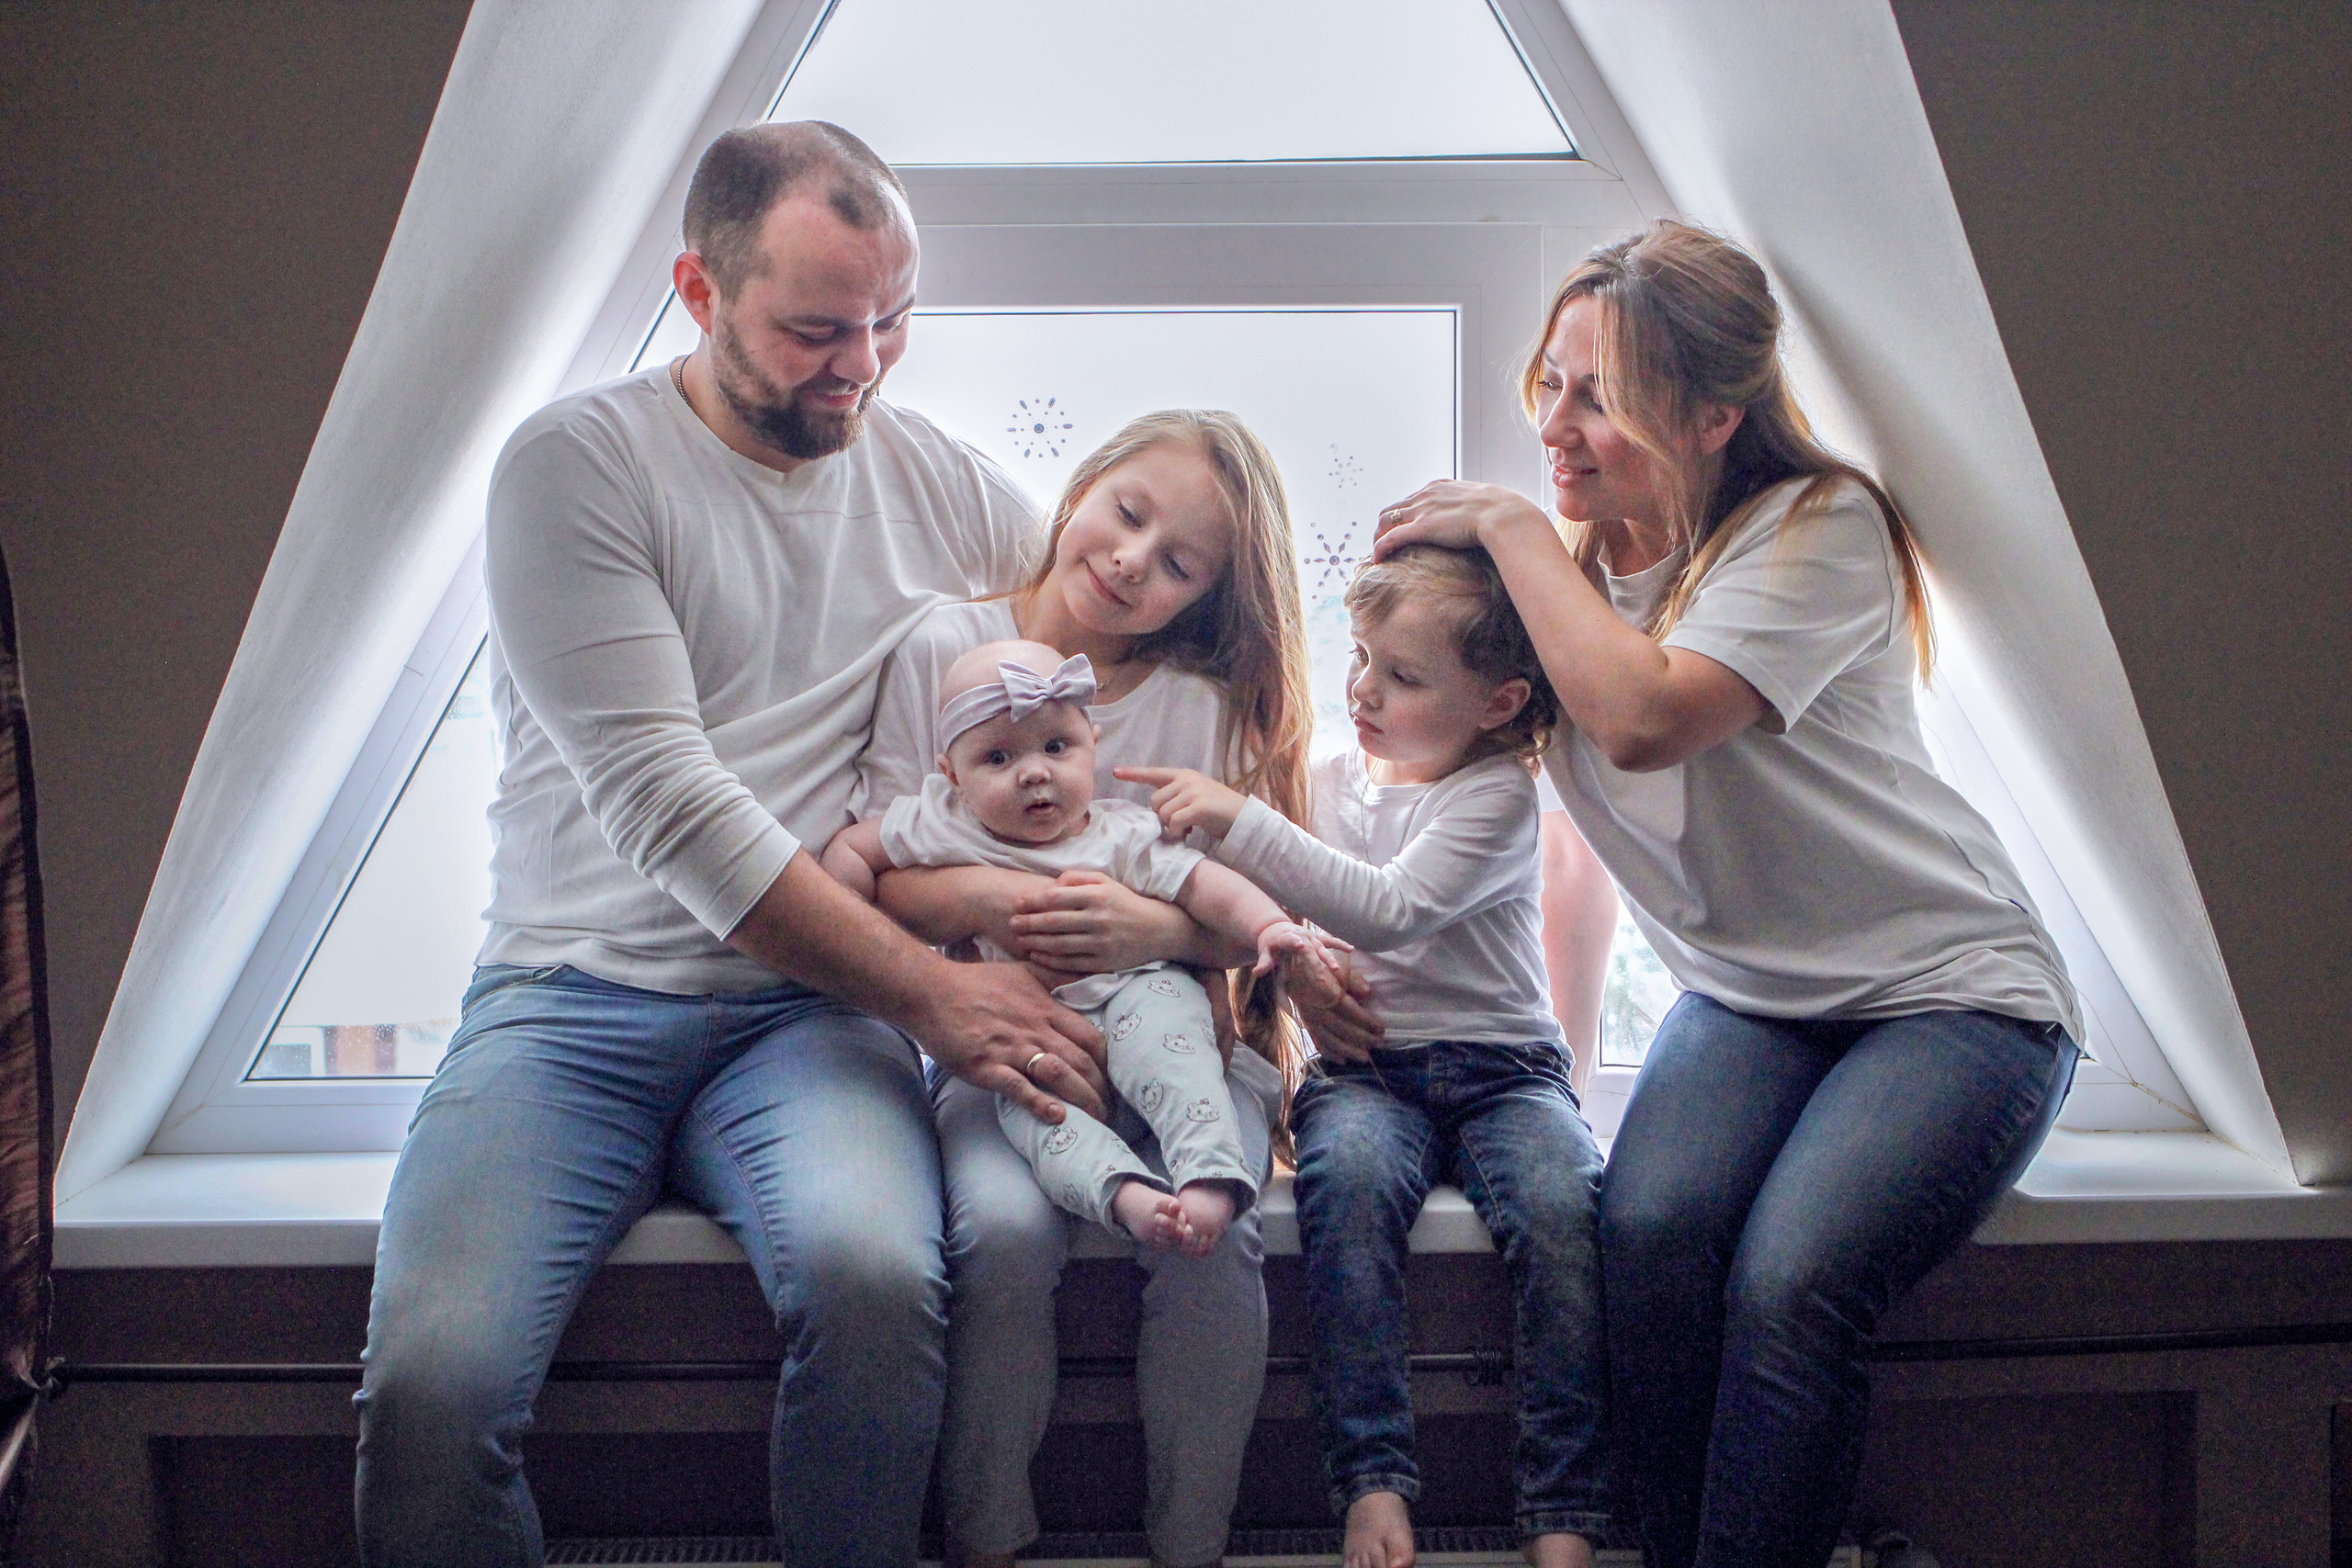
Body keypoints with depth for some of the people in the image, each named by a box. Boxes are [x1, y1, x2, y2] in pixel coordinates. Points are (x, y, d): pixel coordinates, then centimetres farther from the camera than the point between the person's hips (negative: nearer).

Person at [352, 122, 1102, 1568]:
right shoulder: (578, 463, -1)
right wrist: (929, 988, -15)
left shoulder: (944, 484, 12)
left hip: (815, 1015, 2)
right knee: (433, 1383, -26)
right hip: (575, 998, -1)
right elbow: (664, 801, -11)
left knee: (875, 1281, -31)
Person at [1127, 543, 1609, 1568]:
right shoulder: (1329, 781, 13)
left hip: (1498, 1066, -2)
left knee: (1563, 1204, -31)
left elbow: (1387, 911, -20)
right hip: (1361, 1067, 3)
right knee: (1347, 1178, -32)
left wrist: (1236, 819, -23)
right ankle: (1372, 1481, -29)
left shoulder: (1497, 794, -4)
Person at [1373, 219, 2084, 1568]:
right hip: (1746, 999, 5)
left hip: (1948, 993, -4)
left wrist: (1513, 527, -18)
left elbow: (1642, 719, -30)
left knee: (1787, 1283, -29)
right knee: (1650, 1232, -26)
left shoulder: (1822, 524, -15)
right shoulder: (1573, 561, 4)